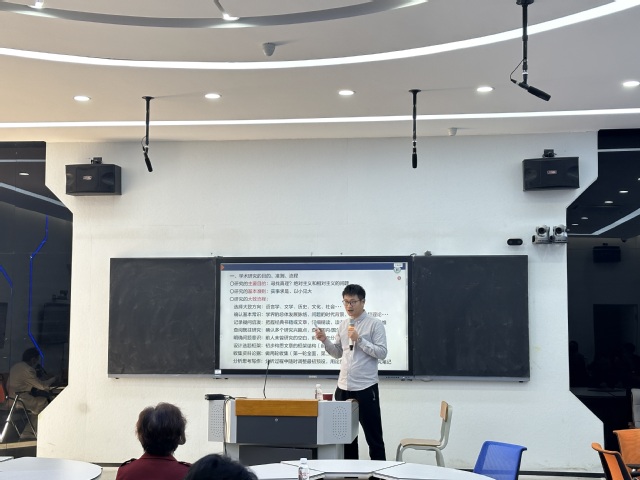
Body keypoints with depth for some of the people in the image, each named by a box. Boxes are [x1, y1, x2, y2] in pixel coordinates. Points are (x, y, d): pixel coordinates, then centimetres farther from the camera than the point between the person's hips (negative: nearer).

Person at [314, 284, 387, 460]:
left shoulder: (375, 324, -7)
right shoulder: (342, 325, 11)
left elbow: (382, 353, -14)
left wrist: (359, 340, -20)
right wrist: (325, 341, -1)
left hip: (366, 388, -6)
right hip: (343, 388, 6)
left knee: (373, 436, 3)